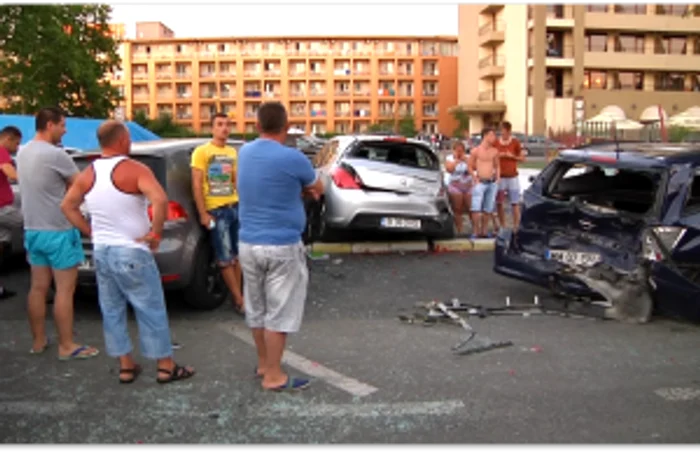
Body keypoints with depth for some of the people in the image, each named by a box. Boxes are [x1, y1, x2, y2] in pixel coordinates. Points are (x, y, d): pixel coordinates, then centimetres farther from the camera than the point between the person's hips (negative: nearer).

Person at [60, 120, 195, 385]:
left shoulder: (88, 174, 5)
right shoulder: (134, 170, -15)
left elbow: (67, 206, 16)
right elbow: (160, 200, -31)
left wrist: (90, 233, 14)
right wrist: (155, 234, -19)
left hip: (101, 252, 6)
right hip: (132, 253, -6)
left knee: (112, 311, 15)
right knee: (151, 311, 4)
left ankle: (126, 366, 22)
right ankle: (166, 367, 12)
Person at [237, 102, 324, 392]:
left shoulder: (245, 153, 5)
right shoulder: (292, 158, -15)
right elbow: (318, 189, 3)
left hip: (248, 243, 7)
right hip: (282, 246, -7)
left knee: (257, 308, 16)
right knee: (279, 312, 1)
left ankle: (263, 364, 30)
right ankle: (274, 376, 8)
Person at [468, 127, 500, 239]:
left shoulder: (494, 151, 9)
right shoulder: (475, 151, -3)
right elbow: (470, 167, 3)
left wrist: (498, 177, 7)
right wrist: (475, 178, -7)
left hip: (492, 183, 5)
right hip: (480, 183, -4)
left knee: (488, 209, 7)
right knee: (476, 209, -11)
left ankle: (484, 231, 16)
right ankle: (476, 231, -4)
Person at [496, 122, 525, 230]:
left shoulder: (516, 142, 2)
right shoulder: (496, 143, 5)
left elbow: (522, 158, 6)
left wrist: (512, 156, -11)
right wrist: (498, 156, -8)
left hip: (512, 176, -1)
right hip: (500, 177, 1)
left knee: (515, 203, -3)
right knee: (499, 203, 2)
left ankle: (516, 226, 1)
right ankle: (502, 227, 12)